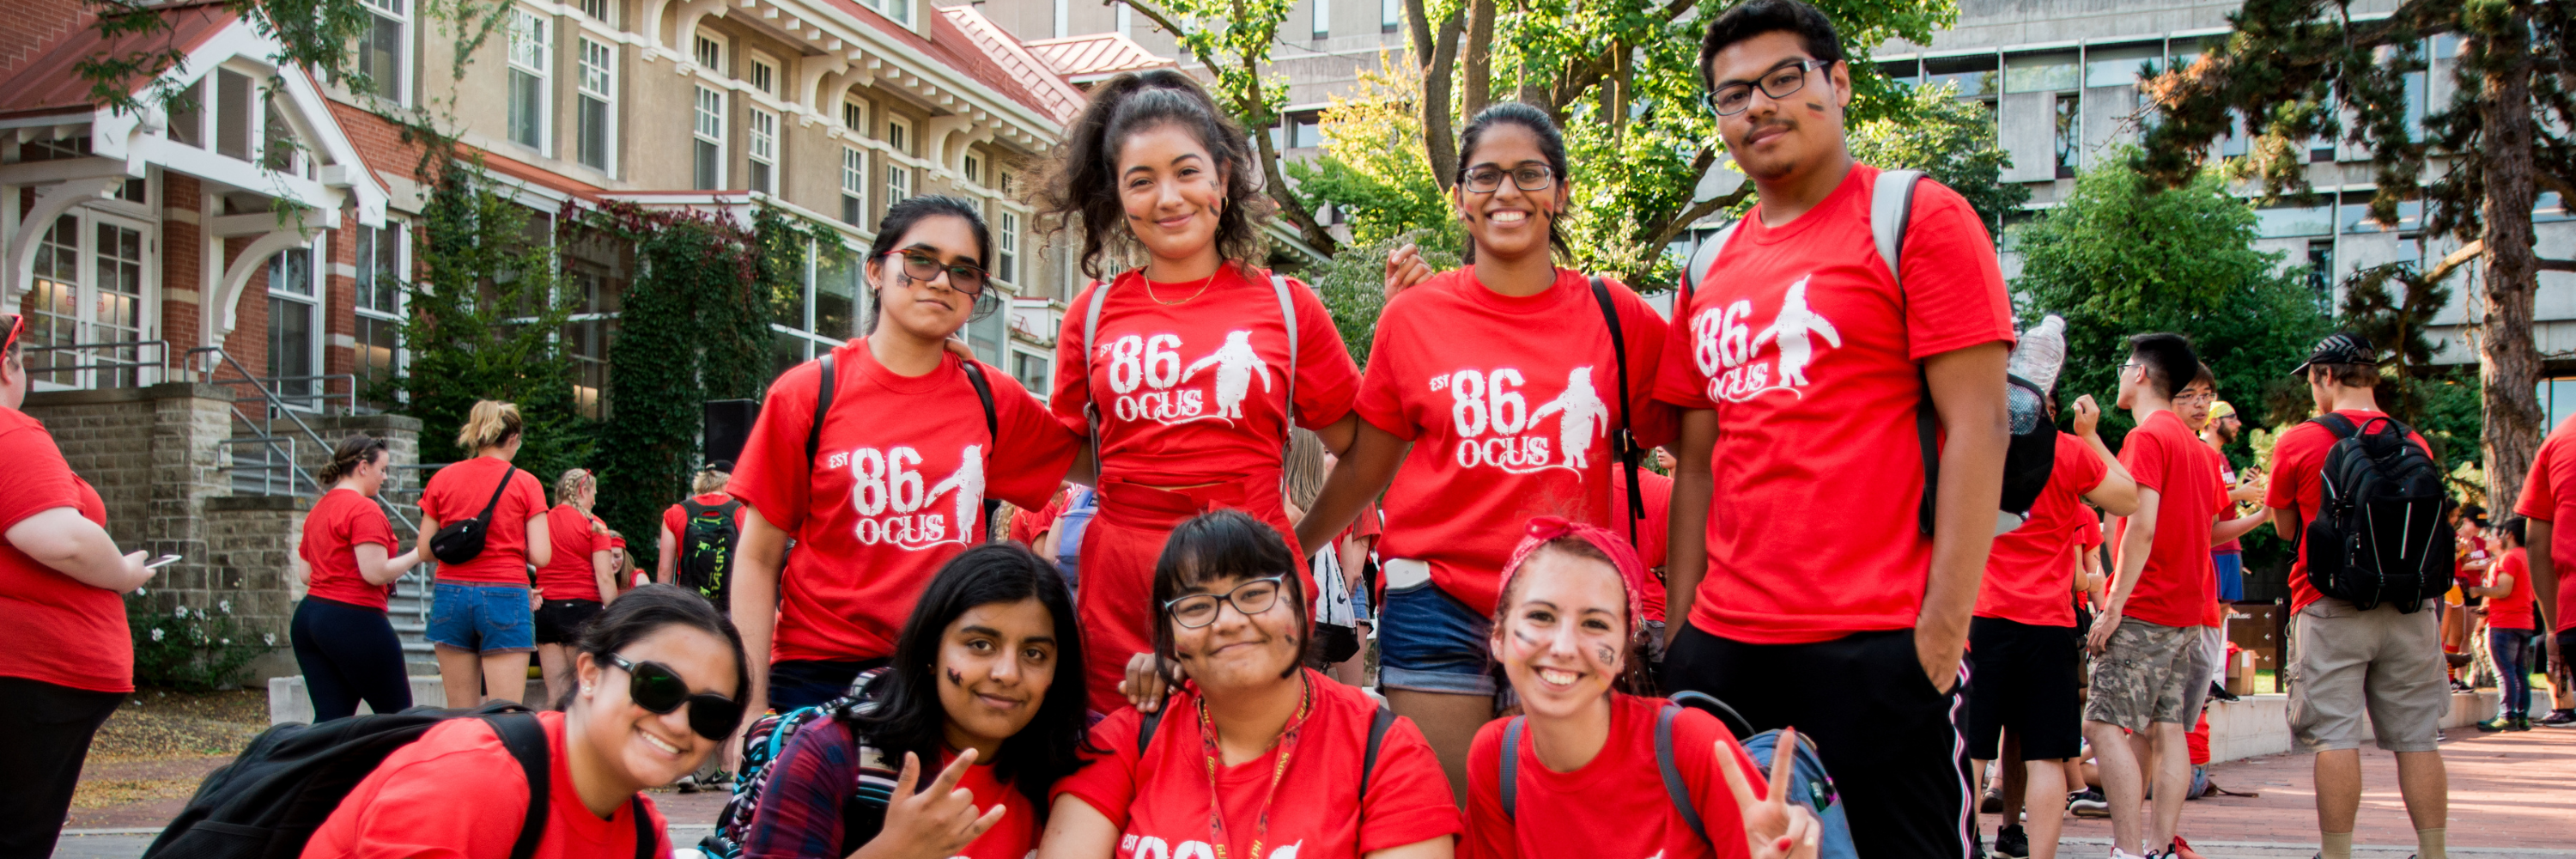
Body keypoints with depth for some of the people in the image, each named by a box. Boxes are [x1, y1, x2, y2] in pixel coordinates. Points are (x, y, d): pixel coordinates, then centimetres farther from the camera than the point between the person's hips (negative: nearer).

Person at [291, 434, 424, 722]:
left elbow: (304, 572, 20)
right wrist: (418, 555, -7)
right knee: (397, 713, 4)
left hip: (308, 617, 9)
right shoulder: (364, 509, -12)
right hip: (354, 620, -9)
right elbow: (375, 572, -19)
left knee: (329, 718, 6)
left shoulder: (318, 509, 15)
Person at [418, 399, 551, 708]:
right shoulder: (525, 483, -2)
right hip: (505, 598, -3)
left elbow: (425, 549, 6)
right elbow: (541, 556, -7)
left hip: (451, 593, 3)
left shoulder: (442, 479, 6)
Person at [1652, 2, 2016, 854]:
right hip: (1723, 646, 5)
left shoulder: (1918, 219, -1)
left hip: (1876, 646, -5)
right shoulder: (1711, 272, 15)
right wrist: (1678, 630, 10)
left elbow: (1977, 425, -8)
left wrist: (1941, 631, -14)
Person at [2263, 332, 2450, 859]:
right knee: (2417, 737, 8)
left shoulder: (2300, 443, -4)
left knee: (2334, 736, -2)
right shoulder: (2414, 444, 7)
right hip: (2409, 608, 4)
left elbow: (2286, 529, 6)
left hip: (2330, 606, -4)